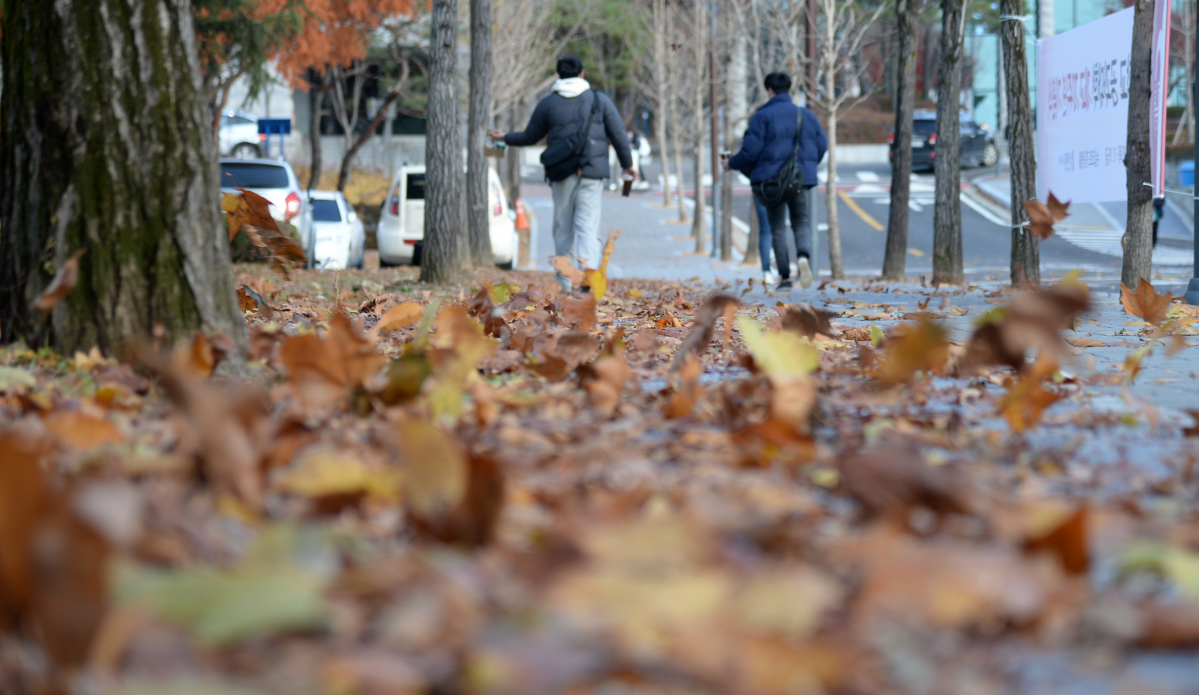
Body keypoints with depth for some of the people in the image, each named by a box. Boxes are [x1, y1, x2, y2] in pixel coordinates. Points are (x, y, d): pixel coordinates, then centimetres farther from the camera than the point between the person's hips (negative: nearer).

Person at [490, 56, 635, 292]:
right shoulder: (599, 100, 3)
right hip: (592, 172, 0)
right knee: (587, 224, -4)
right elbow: (618, 134, 4)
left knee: (563, 226, 9)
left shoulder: (547, 104, 3)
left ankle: (565, 280, 10)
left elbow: (530, 137, 10)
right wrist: (627, 164, 17)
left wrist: (506, 138, 30)